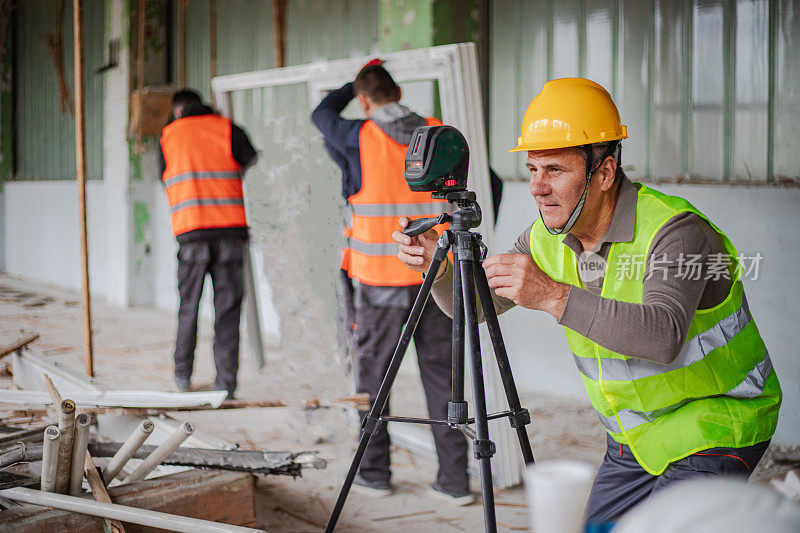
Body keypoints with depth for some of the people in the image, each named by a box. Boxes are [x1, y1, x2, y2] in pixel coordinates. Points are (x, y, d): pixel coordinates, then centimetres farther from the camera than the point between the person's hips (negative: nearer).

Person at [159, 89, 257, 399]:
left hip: (190, 232, 1)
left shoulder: (168, 135, 12)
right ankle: (226, 382, 1)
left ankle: (183, 375, 24)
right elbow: (252, 162, 2)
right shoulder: (228, 129, 7)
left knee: (188, 305, 15)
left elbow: (167, 183, 16)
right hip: (230, 230, -1)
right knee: (227, 307, 3)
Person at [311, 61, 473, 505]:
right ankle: (454, 480, 6)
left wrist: (358, 82, 26)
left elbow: (322, 114, 15)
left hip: (381, 280, -3)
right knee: (440, 374, 7)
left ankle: (374, 473, 18)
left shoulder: (359, 139, -6)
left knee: (374, 372, 11)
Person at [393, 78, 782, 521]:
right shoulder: (546, 239, -4)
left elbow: (664, 337, -44)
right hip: (631, 440, 7)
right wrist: (437, 264, -17)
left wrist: (553, 297, -53)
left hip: (714, 430, -7)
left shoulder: (675, 230, -27)